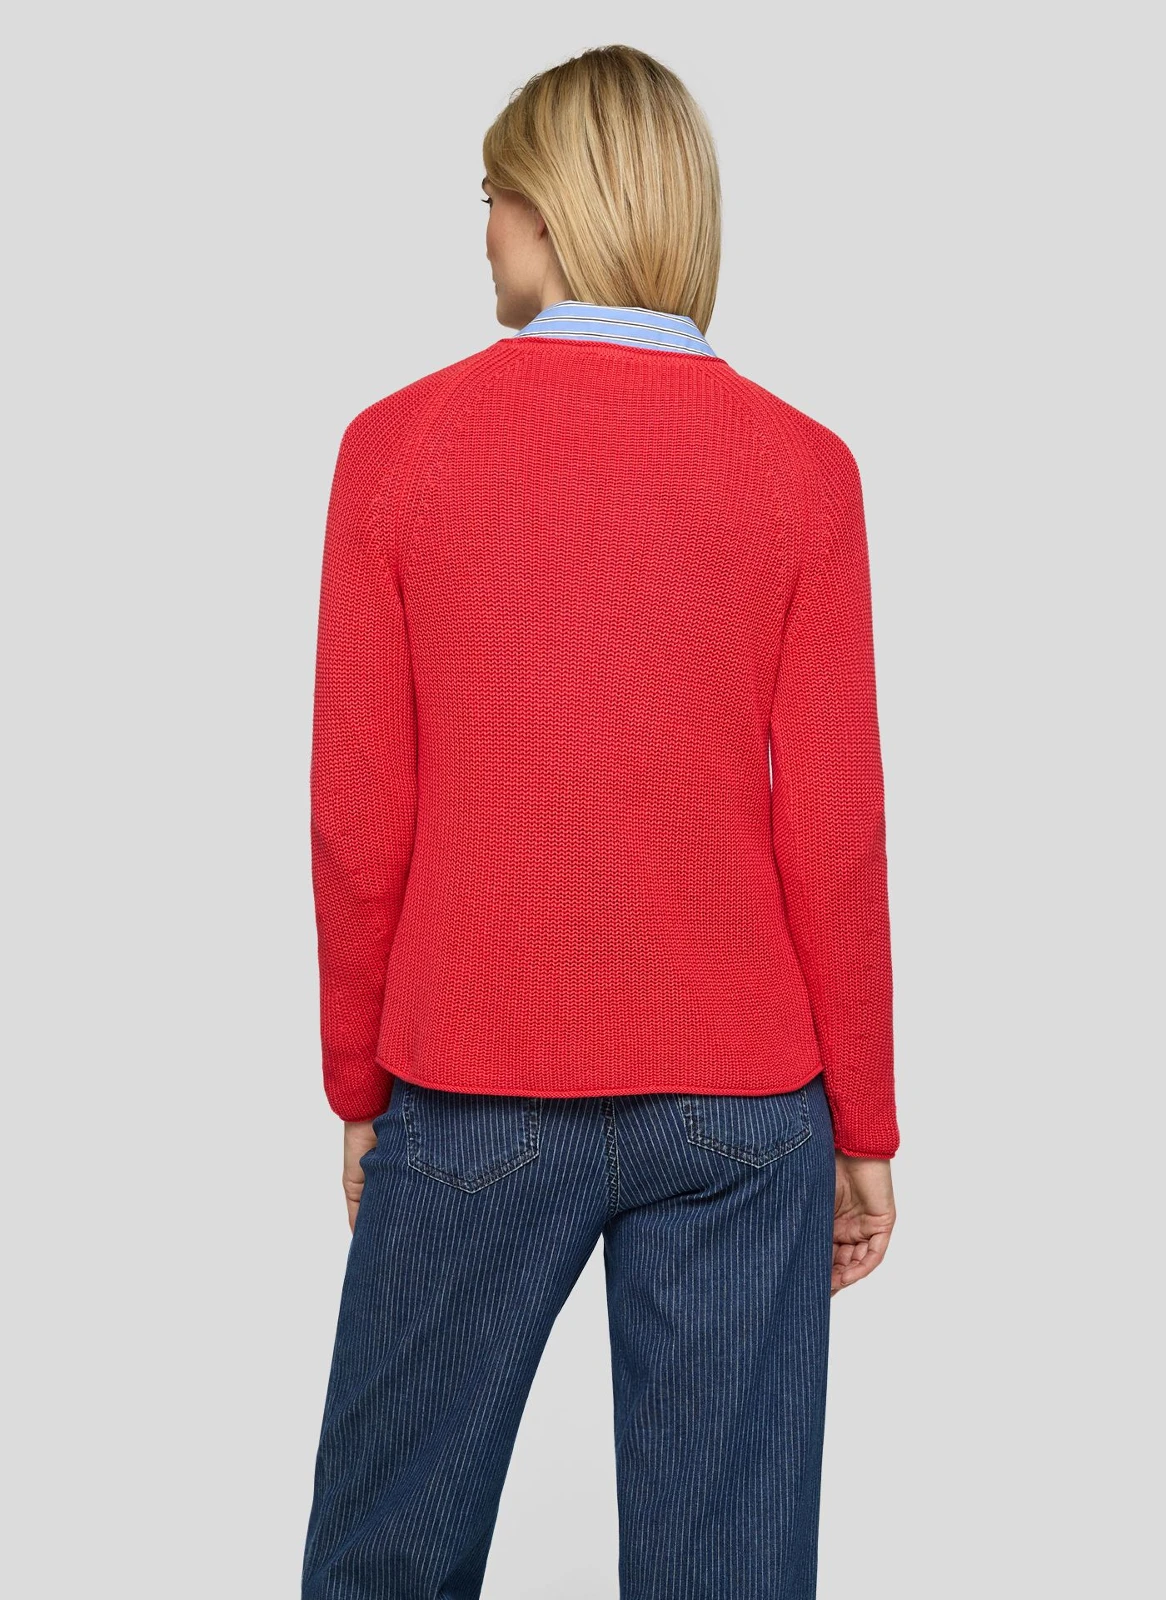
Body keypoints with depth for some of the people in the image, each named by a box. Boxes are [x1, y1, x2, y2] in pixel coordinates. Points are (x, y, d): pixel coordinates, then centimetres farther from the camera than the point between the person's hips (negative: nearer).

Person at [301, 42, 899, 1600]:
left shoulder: (397, 444, -4)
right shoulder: (800, 464, -2)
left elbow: (357, 816, -3)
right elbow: (837, 831, -3)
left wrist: (359, 1087, 10)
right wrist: (862, 1128, 7)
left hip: (473, 1094, 0)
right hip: (739, 1104, 1)